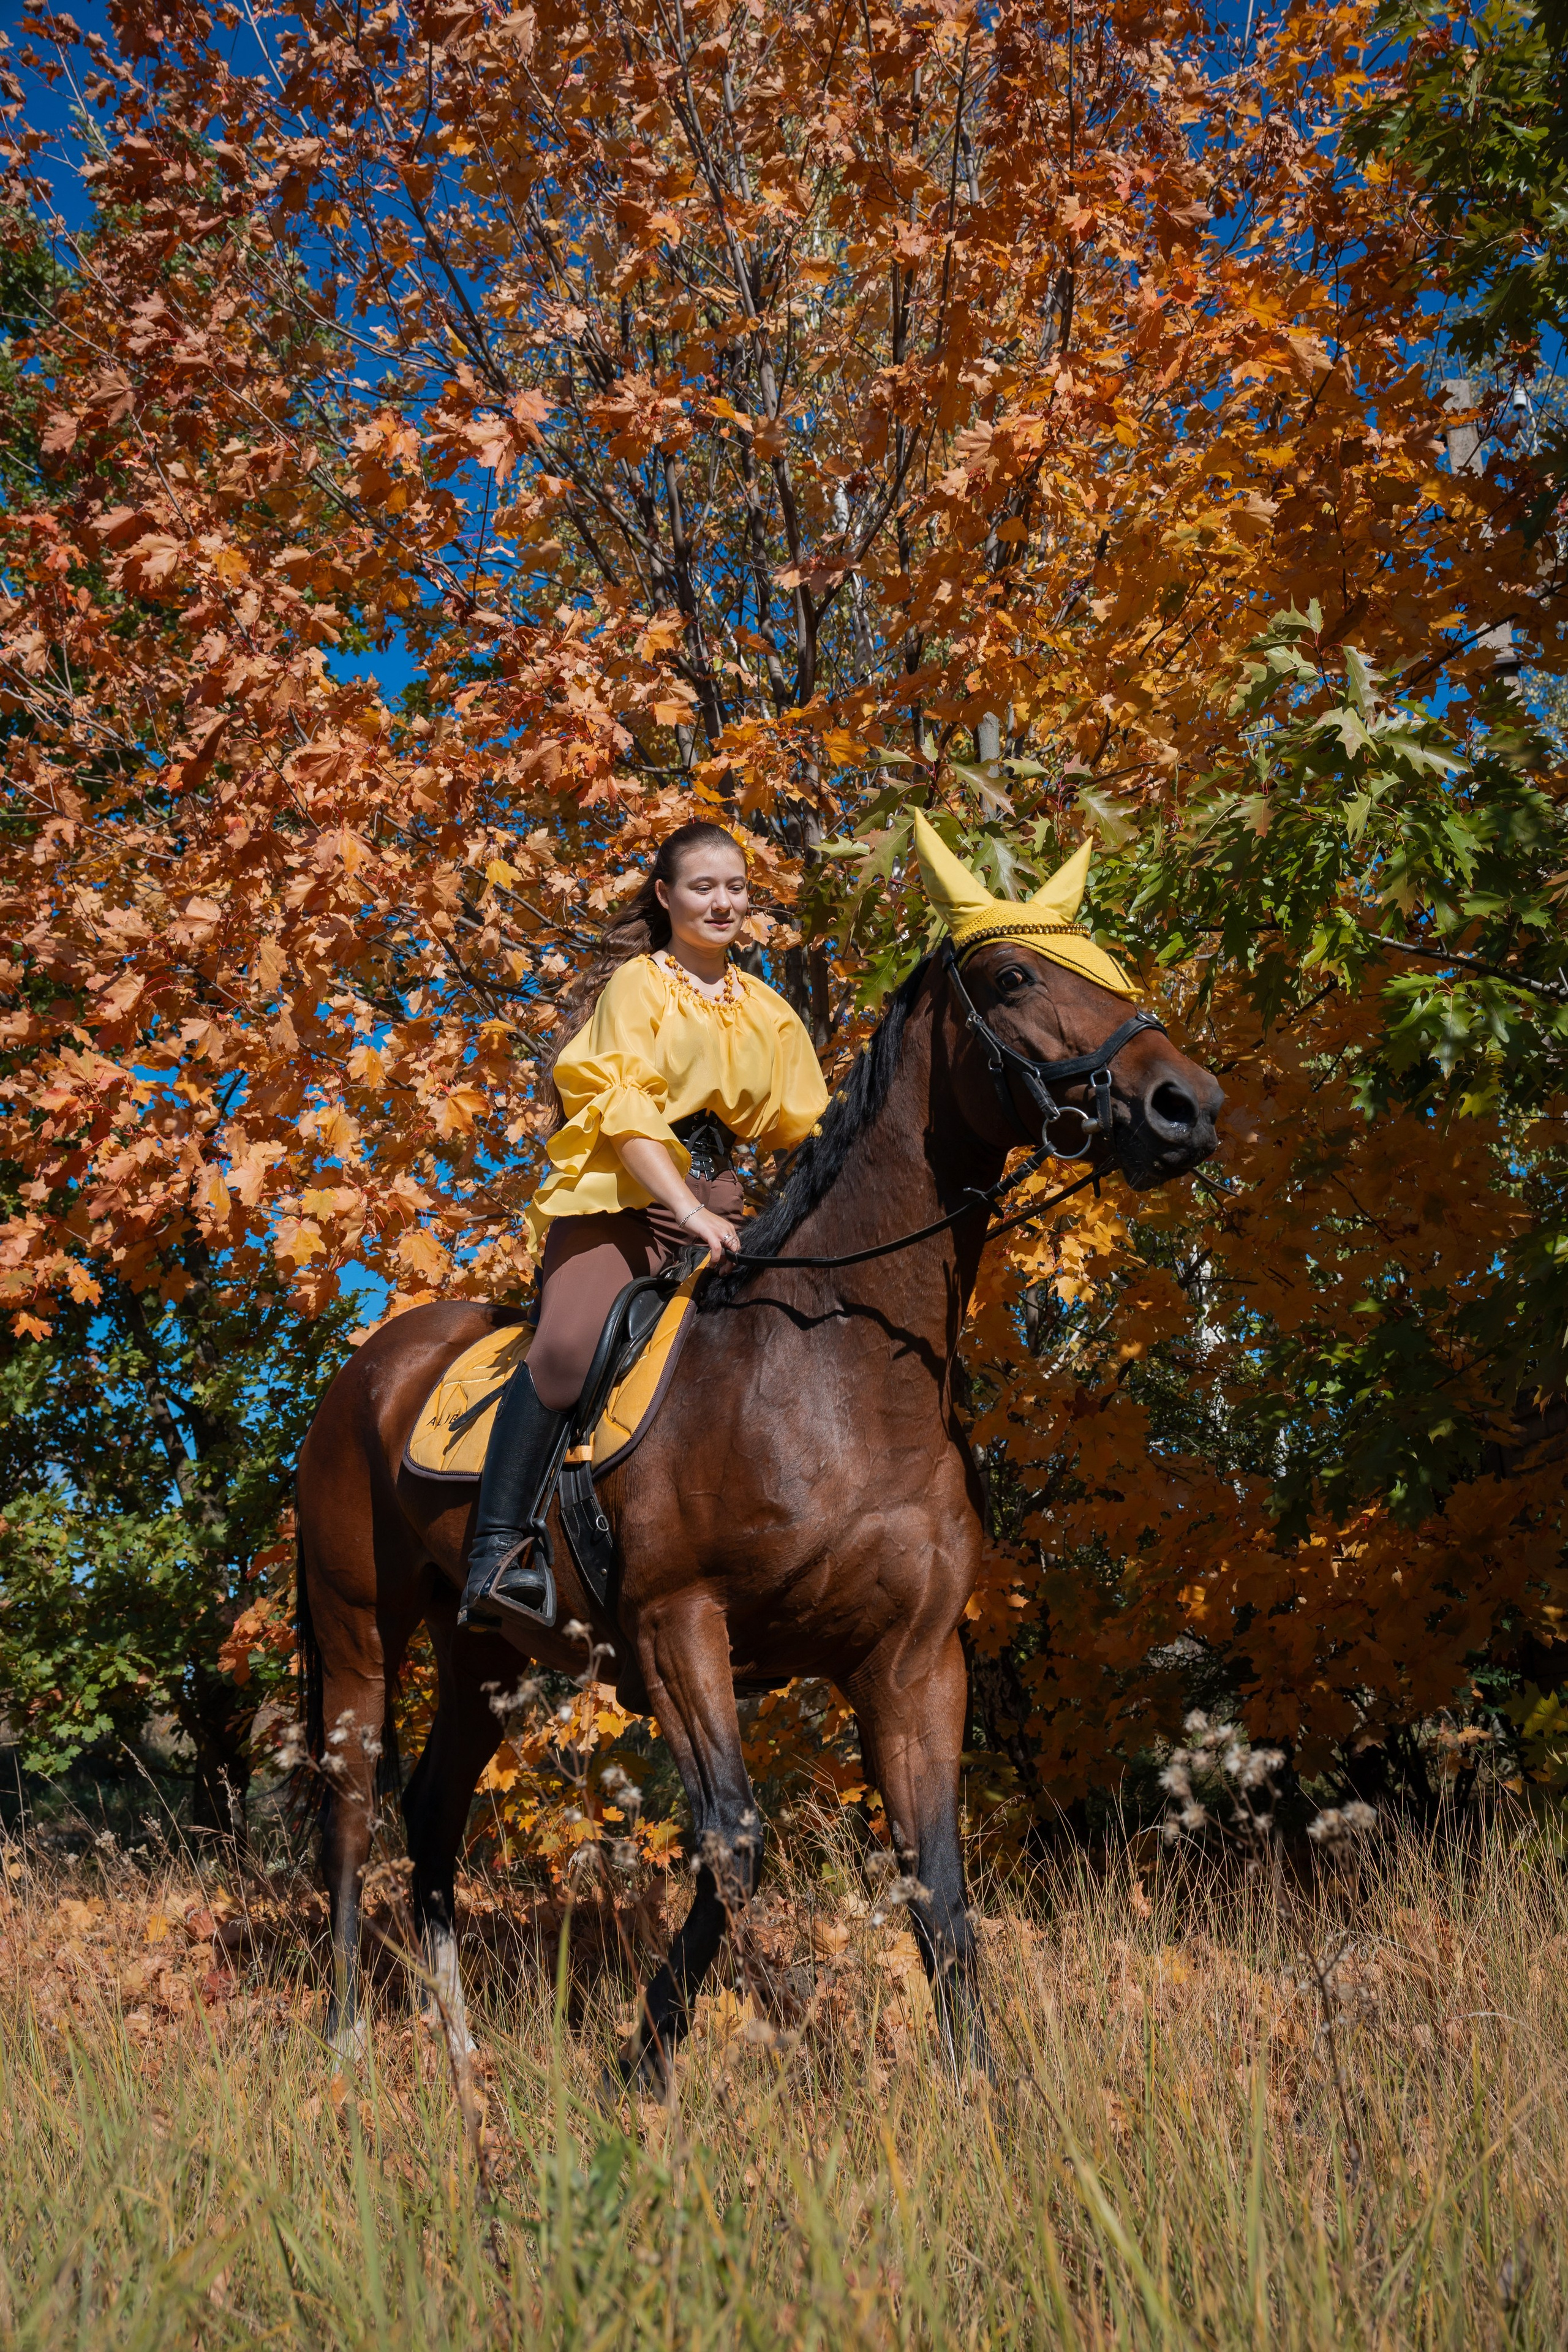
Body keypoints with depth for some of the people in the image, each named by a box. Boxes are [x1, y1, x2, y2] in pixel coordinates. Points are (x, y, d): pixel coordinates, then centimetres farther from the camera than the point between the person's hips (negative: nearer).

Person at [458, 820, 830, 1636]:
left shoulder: (767, 1012, 20)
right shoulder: (637, 986, 3)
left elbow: (803, 1129, 21)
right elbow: (624, 1114, -9)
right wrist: (688, 1211, -21)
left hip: (714, 1201, 6)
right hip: (622, 1196, -6)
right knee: (568, 1344, -31)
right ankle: (501, 1551, -30)